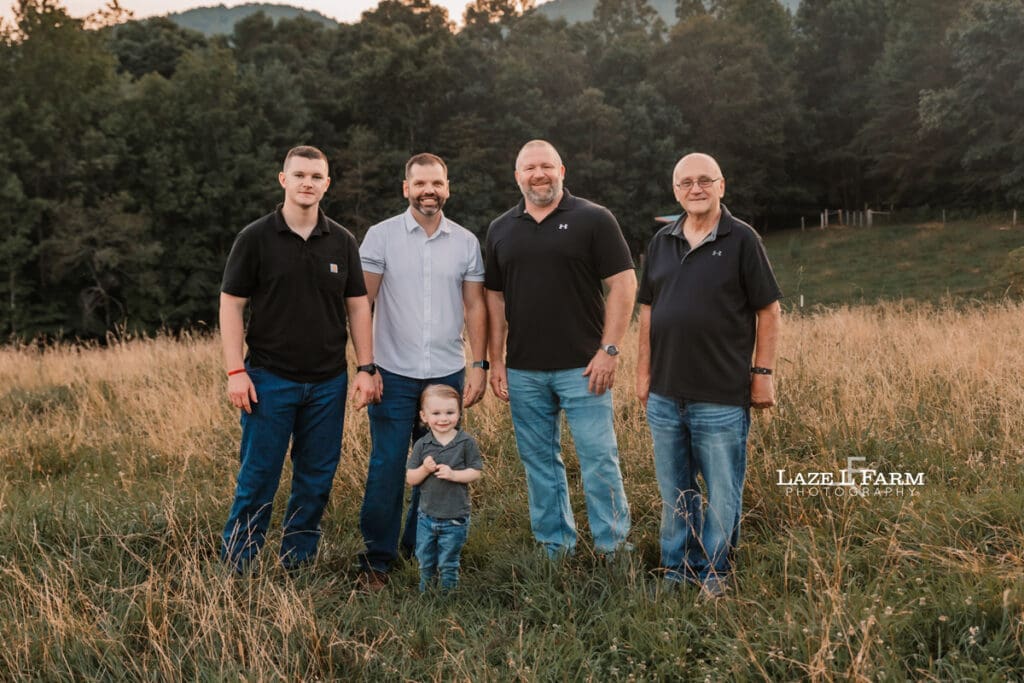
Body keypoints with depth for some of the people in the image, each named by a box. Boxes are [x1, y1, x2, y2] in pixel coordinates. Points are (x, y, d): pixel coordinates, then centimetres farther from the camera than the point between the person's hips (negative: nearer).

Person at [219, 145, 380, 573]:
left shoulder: (342, 242, 6)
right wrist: (235, 371, -10)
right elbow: (231, 305, -3)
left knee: (316, 479, 9)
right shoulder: (256, 238, -3)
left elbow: (357, 306, 9)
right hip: (269, 378, -3)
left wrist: (365, 368, 2)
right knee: (258, 479, 1)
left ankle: (298, 565, 23)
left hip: (328, 381, 3)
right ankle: (235, 568, 14)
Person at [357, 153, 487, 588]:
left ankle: (421, 549, 25)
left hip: (448, 374, 3)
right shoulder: (381, 236, -1)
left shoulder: (466, 242, 7)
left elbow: (475, 306, 10)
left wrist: (480, 365, 3)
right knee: (386, 468, -2)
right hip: (394, 374, -2)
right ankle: (377, 559, 12)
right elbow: (361, 303, -2)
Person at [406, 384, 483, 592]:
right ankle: (424, 594, 37)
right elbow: (410, 479, -2)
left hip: (455, 518, -3)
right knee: (425, 561, 18)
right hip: (427, 516, 3)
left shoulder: (466, 443, -9)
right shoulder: (422, 445, -3)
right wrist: (424, 469, -21)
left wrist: (453, 474, -22)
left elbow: (475, 473, -7)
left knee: (448, 563, 10)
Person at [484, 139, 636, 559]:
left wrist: (609, 350, -11)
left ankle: (613, 547, 12)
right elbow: (495, 297, 12)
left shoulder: (593, 219, -2)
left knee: (599, 458, -1)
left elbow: (623, 284, -5)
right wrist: (496, 360, 6)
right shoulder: (500, 230, 10)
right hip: (523, 371, 4)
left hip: (582, 367, -4)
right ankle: (554, 545, 24)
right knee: (539, 461, 11)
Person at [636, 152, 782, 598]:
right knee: (674, 493, 15)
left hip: (722, 397, -4)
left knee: (722, 494, 5)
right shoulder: (662, 242, 9)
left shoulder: (742, 240, -4)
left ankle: (715, 577, 21)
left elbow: (767, 310, -4)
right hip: (664, 395, 5)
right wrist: (644, 371, 9)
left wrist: (763, 372, -6)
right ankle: (677, 573, 29)